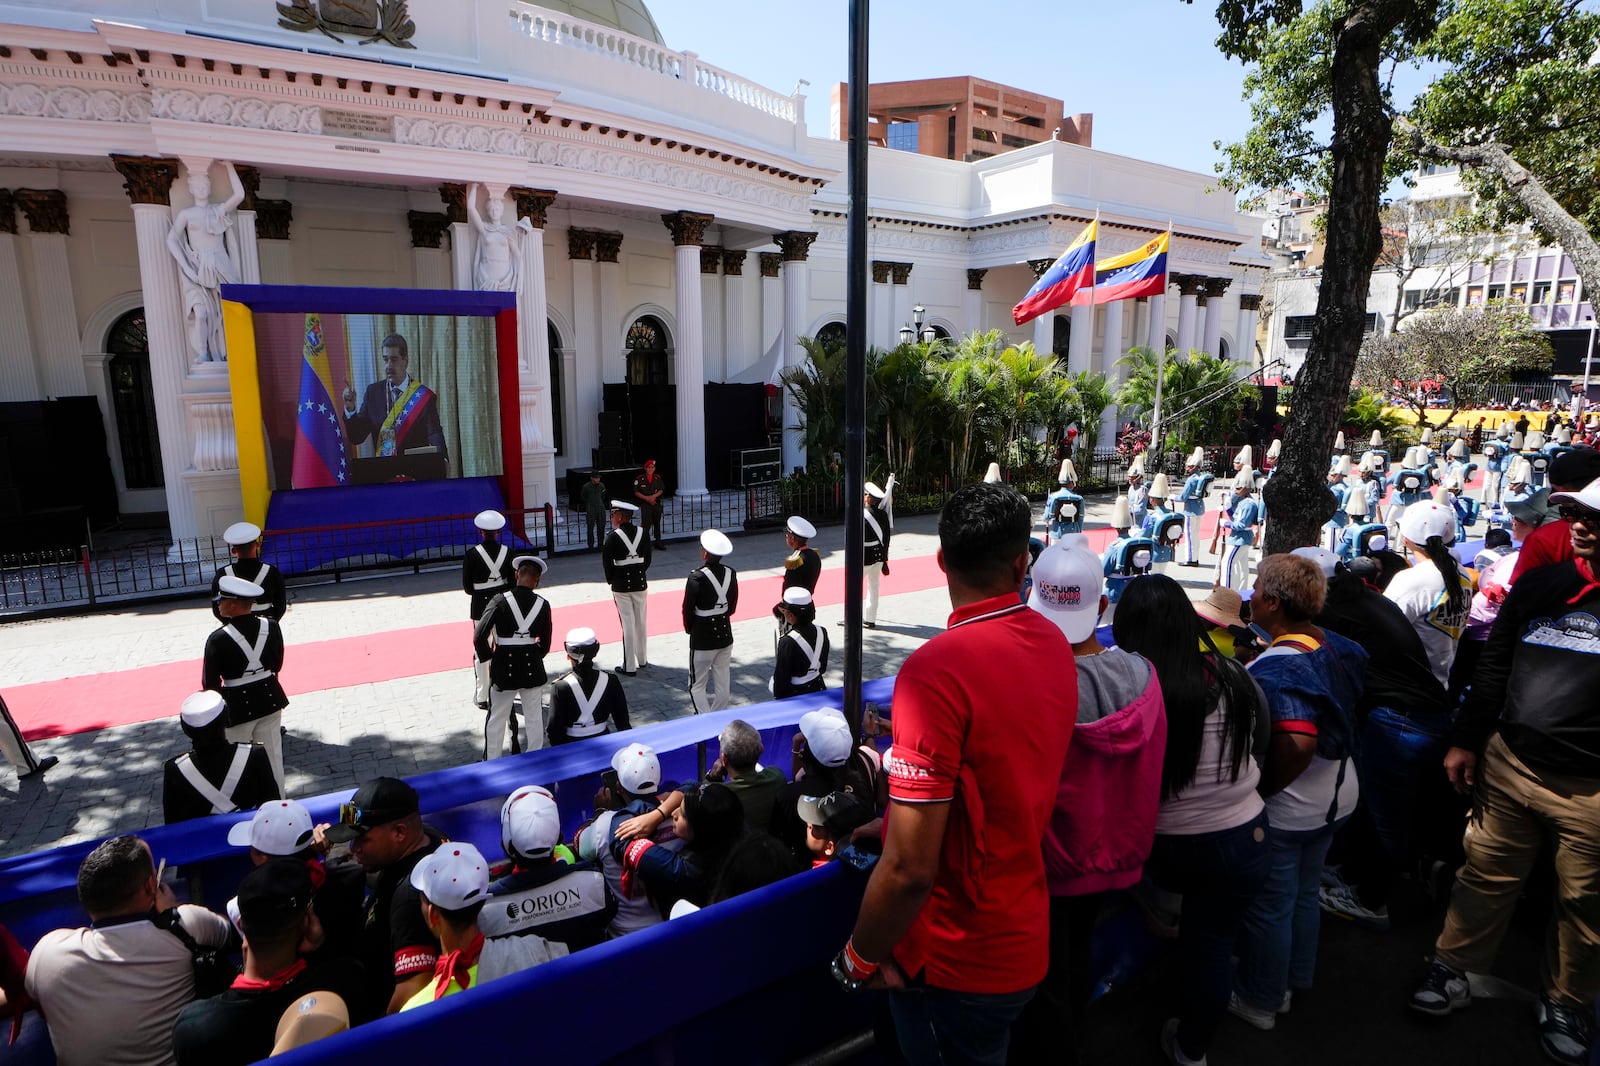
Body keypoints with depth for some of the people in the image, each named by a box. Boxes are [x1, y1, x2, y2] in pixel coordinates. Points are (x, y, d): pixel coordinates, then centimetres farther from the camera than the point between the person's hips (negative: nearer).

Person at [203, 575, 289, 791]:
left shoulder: (219, 639, -19)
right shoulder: (271, 627, -6)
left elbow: (210, 683, -9)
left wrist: (221, 703, 10)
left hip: (237, 704, -4)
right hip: (270, 698, 5)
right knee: (272, 756, 15)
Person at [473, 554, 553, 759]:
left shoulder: (500, 601, -11)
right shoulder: (542, 604, -5)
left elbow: (479, 638, -15)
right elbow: (545, 644, 1)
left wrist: (488, 657, 2)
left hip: (503, 666, -1)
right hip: (532, 666, 2)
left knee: (496, 719, 14)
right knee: (535, 718, 15)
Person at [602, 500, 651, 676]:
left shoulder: (613, 536, -14)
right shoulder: (642, 533, 0)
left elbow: (606, 562, -10)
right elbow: (647, 559, 5)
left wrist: (611, 580, 6)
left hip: (621, 585, -4)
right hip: (640, 583, 4)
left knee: (628, 625, 0)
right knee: (641, 623, 15)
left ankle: (629, 666, 5)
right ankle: (642, 660, 29)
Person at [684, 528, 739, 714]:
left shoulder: (697, 577, -20)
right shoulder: (731, 573, -3)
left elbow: (688, 610, -12)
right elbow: (733, 606, 6)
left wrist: (690, 629, 6)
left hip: (702, 638, -5)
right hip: (725, 635, 6)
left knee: (697, 686, 8)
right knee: (722, 686, 15)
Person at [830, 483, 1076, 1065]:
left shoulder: (934, 672, -29)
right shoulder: (1054, 644, -5)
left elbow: (910, 868, -29)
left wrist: (861, 956, -11)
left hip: (955, 962, -6)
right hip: (1025, 936, 7)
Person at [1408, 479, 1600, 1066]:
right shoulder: (1538, 586, 3)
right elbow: (1493, 668, 10)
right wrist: (1465, 740, 9)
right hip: (1510, 766, 3)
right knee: (1486, 877, 14)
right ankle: (1453, 970, 31)